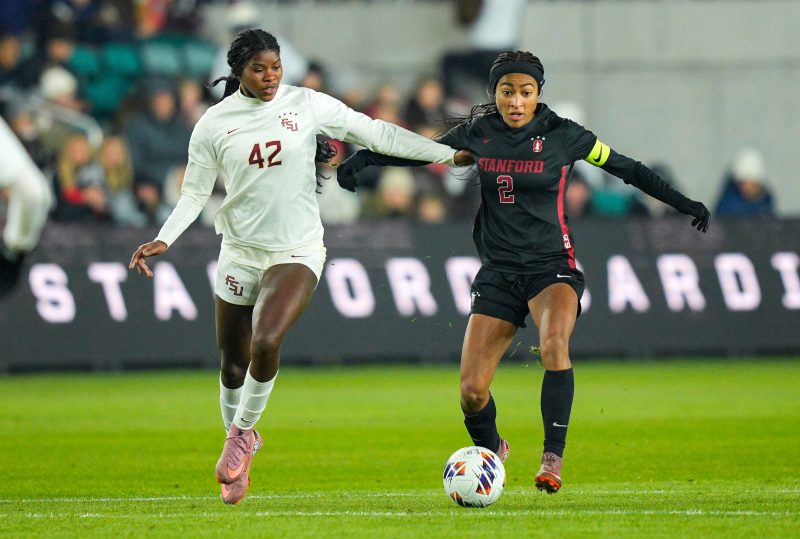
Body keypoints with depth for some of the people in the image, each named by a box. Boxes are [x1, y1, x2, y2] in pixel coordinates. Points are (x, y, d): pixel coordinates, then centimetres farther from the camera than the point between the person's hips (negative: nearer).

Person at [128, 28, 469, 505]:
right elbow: (195, 193, 4)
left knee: (266, 342, -24)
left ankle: (241, 434, -2)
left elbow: (376, 133, -1)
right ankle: (240, 446, 30)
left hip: (297, 251, -2)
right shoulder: (215, 123, -1)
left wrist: (449, 154, -4)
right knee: (233, 361, 8)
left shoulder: (306, 104, -4)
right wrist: (163, 240, -12)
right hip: (240, 251, 2)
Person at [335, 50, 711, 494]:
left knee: (554, 343, -36)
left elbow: (627, 170, 5)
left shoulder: (562, 136, -4)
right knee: (471, 391, -6)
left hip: (551, 266, -3)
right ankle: (491, 450, 28)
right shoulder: (476, 133, 3)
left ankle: (552, 458, -28)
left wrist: (683, 204, 3)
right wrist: (363, 159, 7)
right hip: (498, 271, 3)